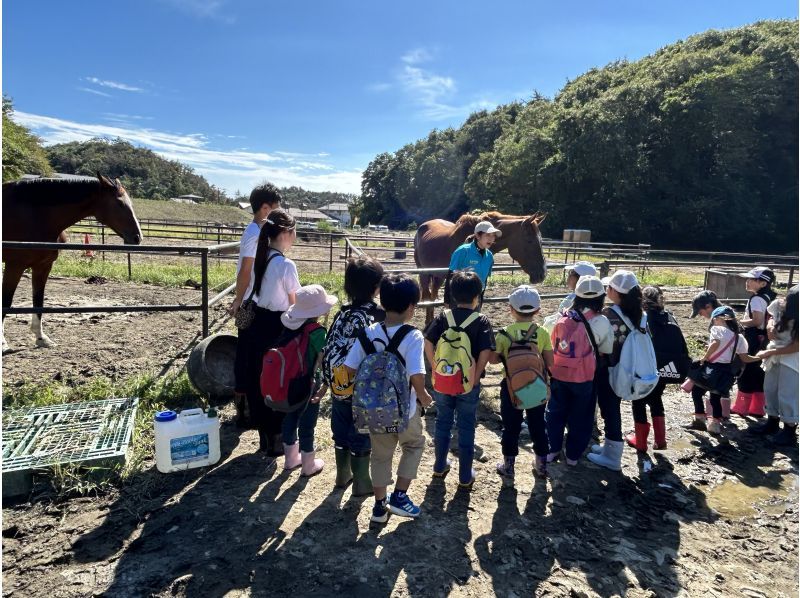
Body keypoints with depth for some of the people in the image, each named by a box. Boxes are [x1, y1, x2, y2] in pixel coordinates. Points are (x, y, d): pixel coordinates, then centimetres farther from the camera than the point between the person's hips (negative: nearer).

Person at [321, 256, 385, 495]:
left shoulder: (342, 314, -3)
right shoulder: (380, 316, -17)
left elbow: (328, 352, -1)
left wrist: (330, 381, 9)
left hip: (339, 386, 5)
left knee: (341, 430, 20)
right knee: (361, 433, 11)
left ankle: (343, 475, 38)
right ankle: (361, 482, 25)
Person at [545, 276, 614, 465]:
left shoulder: (564, 317, -4)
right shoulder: (601, 322, -14)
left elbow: (552, 345, 5)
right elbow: (606, 351, -4)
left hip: (559, 375, 3)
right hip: (584, 378, -2)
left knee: (555, 412, 19)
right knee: (580, 417, 15)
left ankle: (552, 449, 27)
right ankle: (573, 455, 25)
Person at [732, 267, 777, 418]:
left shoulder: (756, 299, -19)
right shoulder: (770, 297, 10)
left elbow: (757, 321, -26)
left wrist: (740, 322, -13)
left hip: (753, 339, -9)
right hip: (763, 339, 9)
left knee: (746, 371, 1)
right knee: (758, 373, 14)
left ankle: (741, 407, 9)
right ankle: (757, 408, 21)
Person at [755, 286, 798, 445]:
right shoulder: (778, 305, -13)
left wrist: (769, 352, -17)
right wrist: (770, 327, -12)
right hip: (774, 355, 6)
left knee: (787, 394, -2)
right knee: (770, 389, 14)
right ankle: (772, 422, 31)